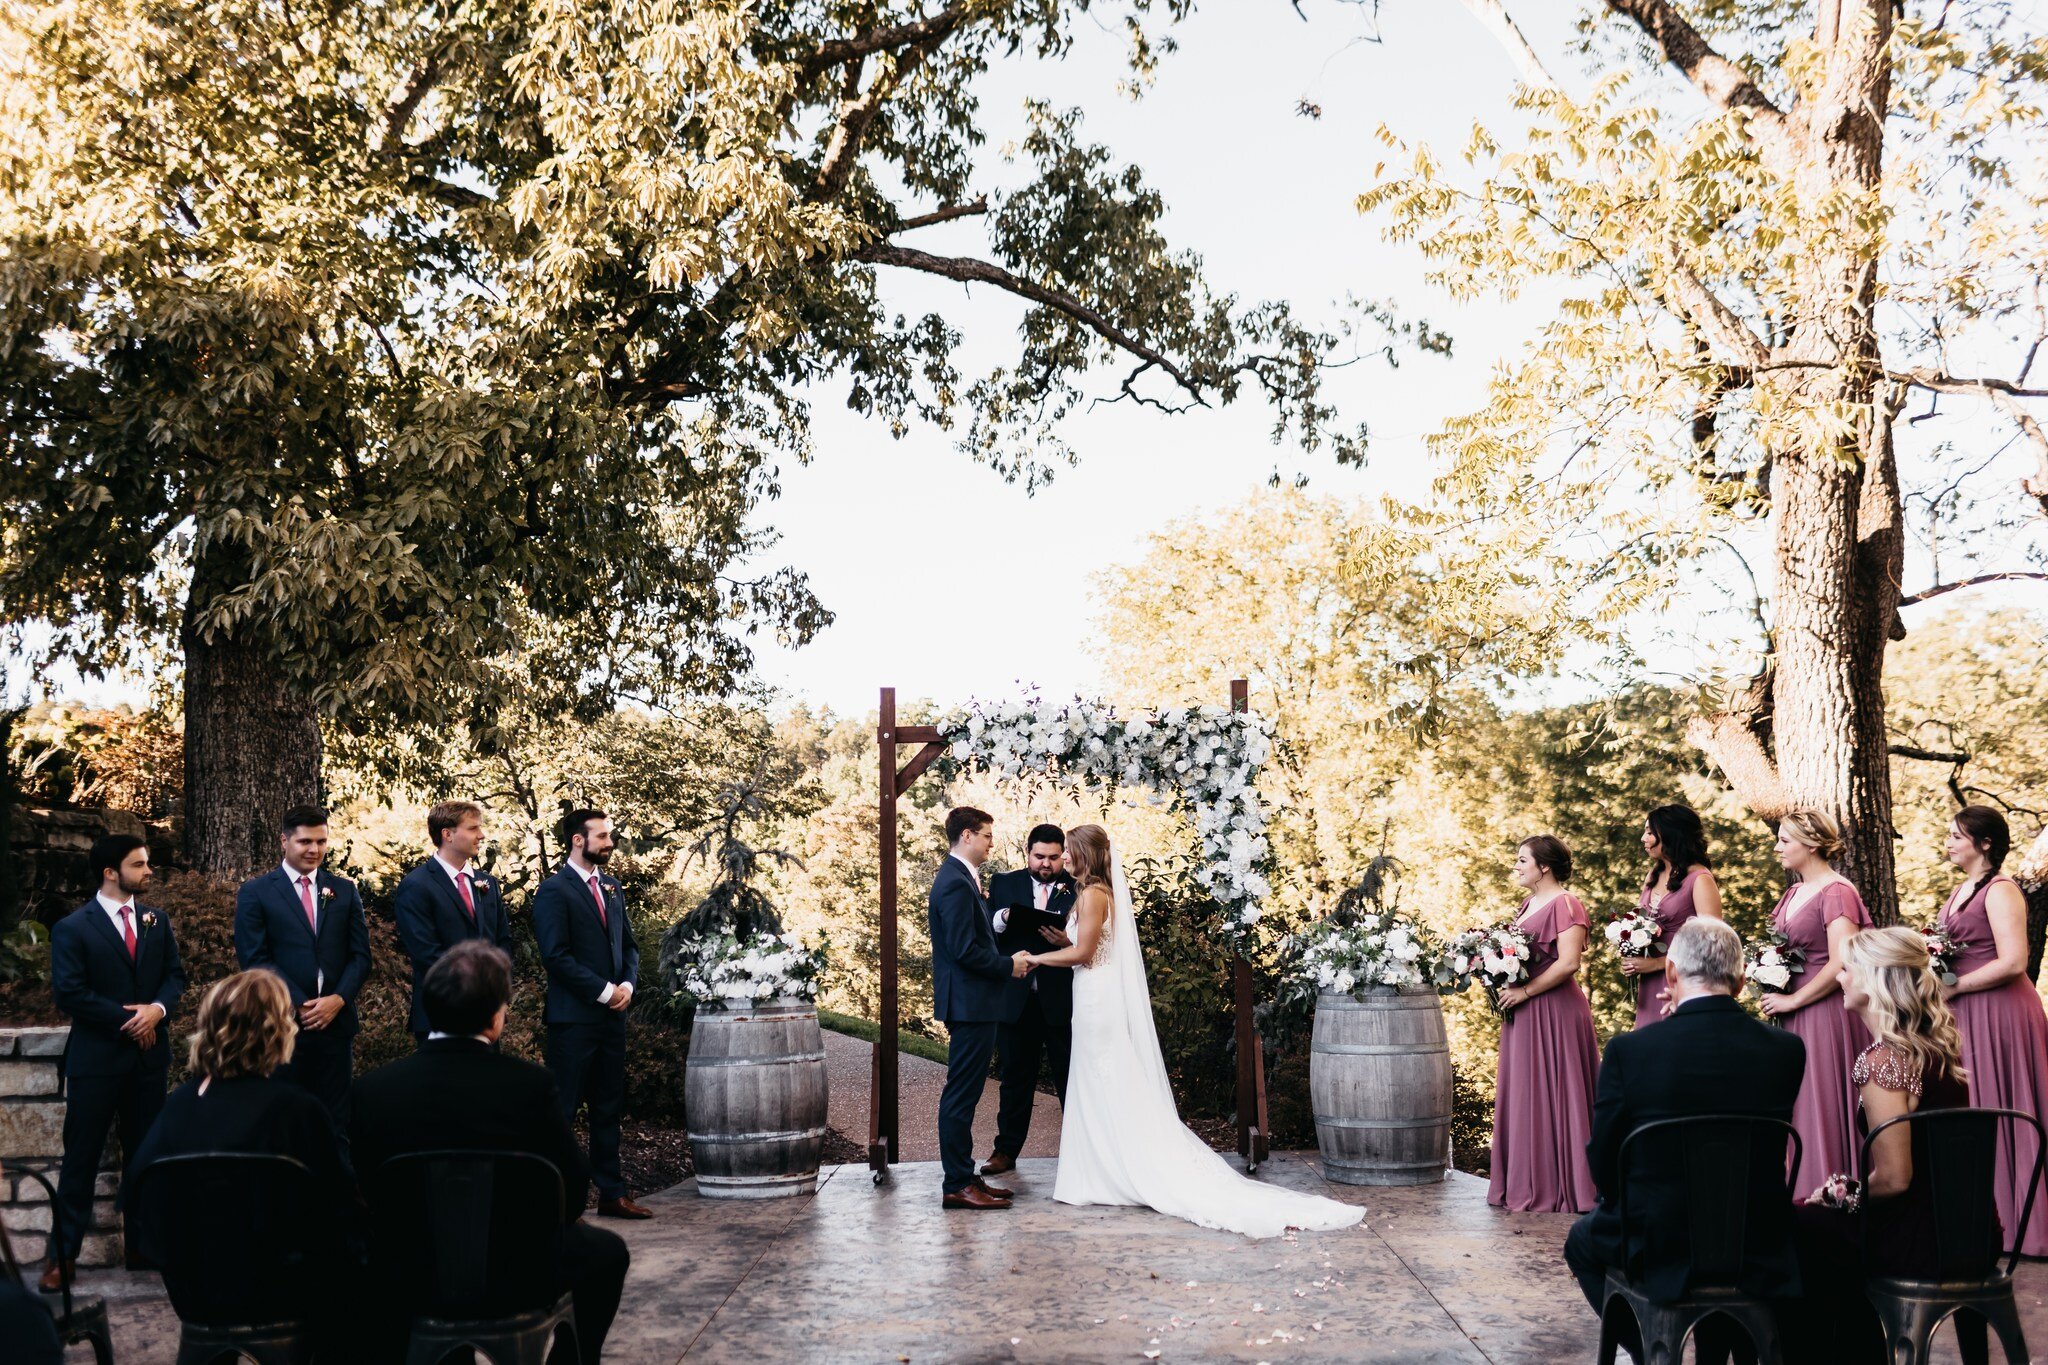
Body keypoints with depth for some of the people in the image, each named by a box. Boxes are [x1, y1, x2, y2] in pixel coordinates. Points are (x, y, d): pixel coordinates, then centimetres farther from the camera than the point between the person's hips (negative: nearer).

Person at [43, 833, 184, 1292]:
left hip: (149, 1054, 4)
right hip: (96, 1059, -4)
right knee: (81, 1159, 1)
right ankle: (63, 1254, 9)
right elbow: (69, 993, -14)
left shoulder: (157, 921, 7)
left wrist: (157, 1009, -14)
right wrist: (128, 1020, -15)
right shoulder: (73, 928, -7)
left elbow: (175, 975, 7)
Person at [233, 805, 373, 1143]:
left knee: (336, 1123, 5)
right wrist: (301, 1005, -12)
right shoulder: (255, 893, 2)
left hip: (335, 1022, 3)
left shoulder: (344, 891, 12)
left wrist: (338, 999, -9)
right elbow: (255, 959, -5)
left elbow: (360, 954, 8)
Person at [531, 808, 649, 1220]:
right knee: (562, 1109, -2)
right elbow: (556, 955, -15)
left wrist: (628, 984, 0)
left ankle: (611, 1193, 17)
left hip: (612, 1015, 7)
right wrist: (604, 991, -14)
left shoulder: (612, 888, 15)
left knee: (608, 1108, 11)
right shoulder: (554, 891, -8)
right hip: (573, 1016, -7)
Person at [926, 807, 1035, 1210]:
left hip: (974, 1003, 11)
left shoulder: (960, 878, 16)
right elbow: (965, 950, -23)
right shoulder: (956, 883, -18)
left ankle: (964, 1177, 21)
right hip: (970, 1005, -11)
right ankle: (958, 1185, -1)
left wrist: (1008, 959, 9)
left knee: (965, 1094, 14)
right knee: (960, 1095, -5)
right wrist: (1008, 965, -10)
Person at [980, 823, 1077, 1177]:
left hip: (1063, 1000, -2)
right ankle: (1006, 1151, 21)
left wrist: (1067, 943, -24)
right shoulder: (1003, 884, 6)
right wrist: (1003, 918, -20)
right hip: (1016, 998, 2)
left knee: (1071, 1077, 7)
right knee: (1016, 1077, 13)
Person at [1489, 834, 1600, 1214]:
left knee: (1550, 1095, -2)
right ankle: (1526, 1184, 20)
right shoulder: (1528, 903, 16)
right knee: (1522, 1097, 12)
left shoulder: (1564, 904, -12)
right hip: (1523, 1014, 9)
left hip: (1554, 1012, -9)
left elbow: (1569, 962, -21)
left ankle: (1554, 1187, 6)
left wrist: (1524, 992, -18)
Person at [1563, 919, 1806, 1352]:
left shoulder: (1628, 1051, -16)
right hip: (1758, 1251, 3)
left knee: (1583, 1240, 29)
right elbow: (1768, 1150, 5)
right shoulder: (1787, 1050, -9)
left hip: (1659, 1251, -2)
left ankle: (1650, 1351, 26)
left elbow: (1602, 1162, -6)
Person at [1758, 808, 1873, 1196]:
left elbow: (1841, 966, -20)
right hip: (1791, 1017, 8)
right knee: (1794, 1111, 9)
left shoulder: (1837, 892, -12)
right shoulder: (1792, 893, 14)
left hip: (1825, 1014, -8)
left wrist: (1792, 1001, -14)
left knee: (1822, 1113, -3)